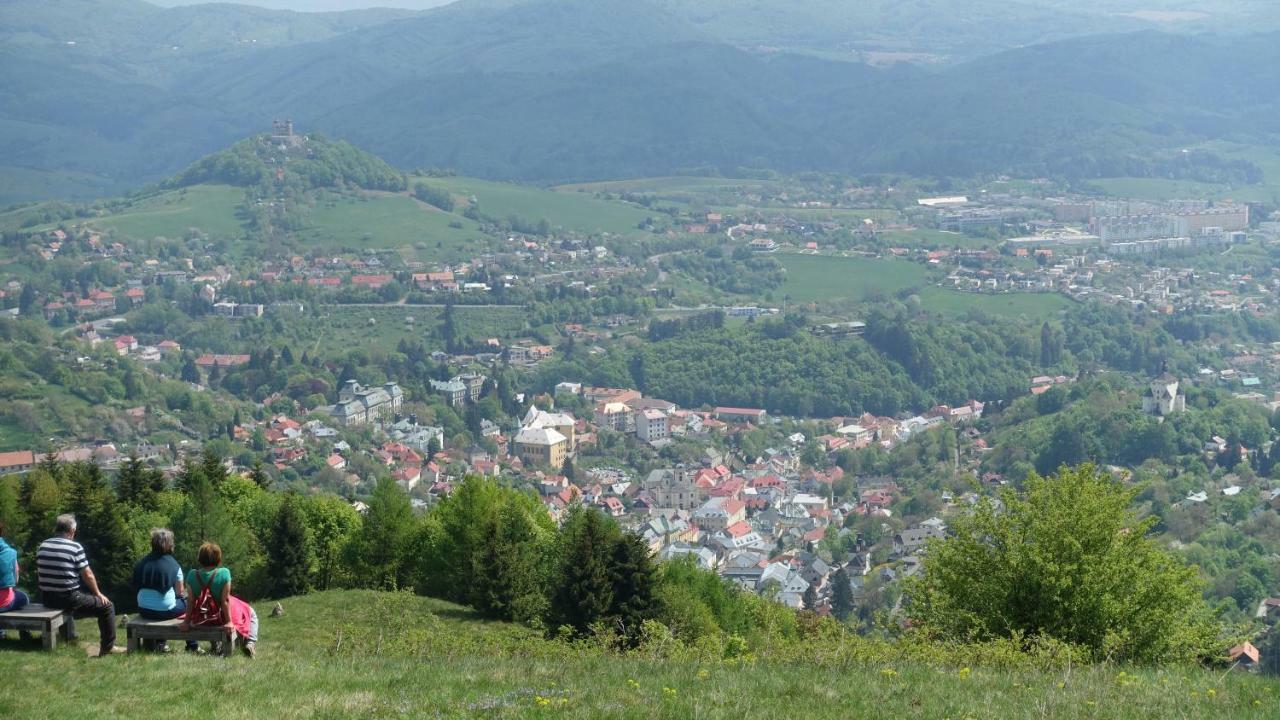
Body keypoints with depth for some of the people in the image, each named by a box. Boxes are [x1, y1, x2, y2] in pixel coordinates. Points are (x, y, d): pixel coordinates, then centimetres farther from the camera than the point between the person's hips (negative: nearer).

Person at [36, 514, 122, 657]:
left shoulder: (43, 546, 3)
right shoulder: (75, 547, -13)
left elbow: (39, 571, 13)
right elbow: (88, 575, -8)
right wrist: (98, 594, 8)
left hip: (47, 599, 7)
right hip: (69, 599, -7)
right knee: (107, 606, 8)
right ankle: (108, 647, 10)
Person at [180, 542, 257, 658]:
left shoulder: (192, 574, -16)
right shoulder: (224, 573, -25)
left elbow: (190, 600, -11)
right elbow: (225, 600, -23)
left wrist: (187, 621, -1)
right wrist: (229, 621, -16)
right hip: (221, 617, -4)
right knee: (251, 614, 24)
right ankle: (250, 643, 4)